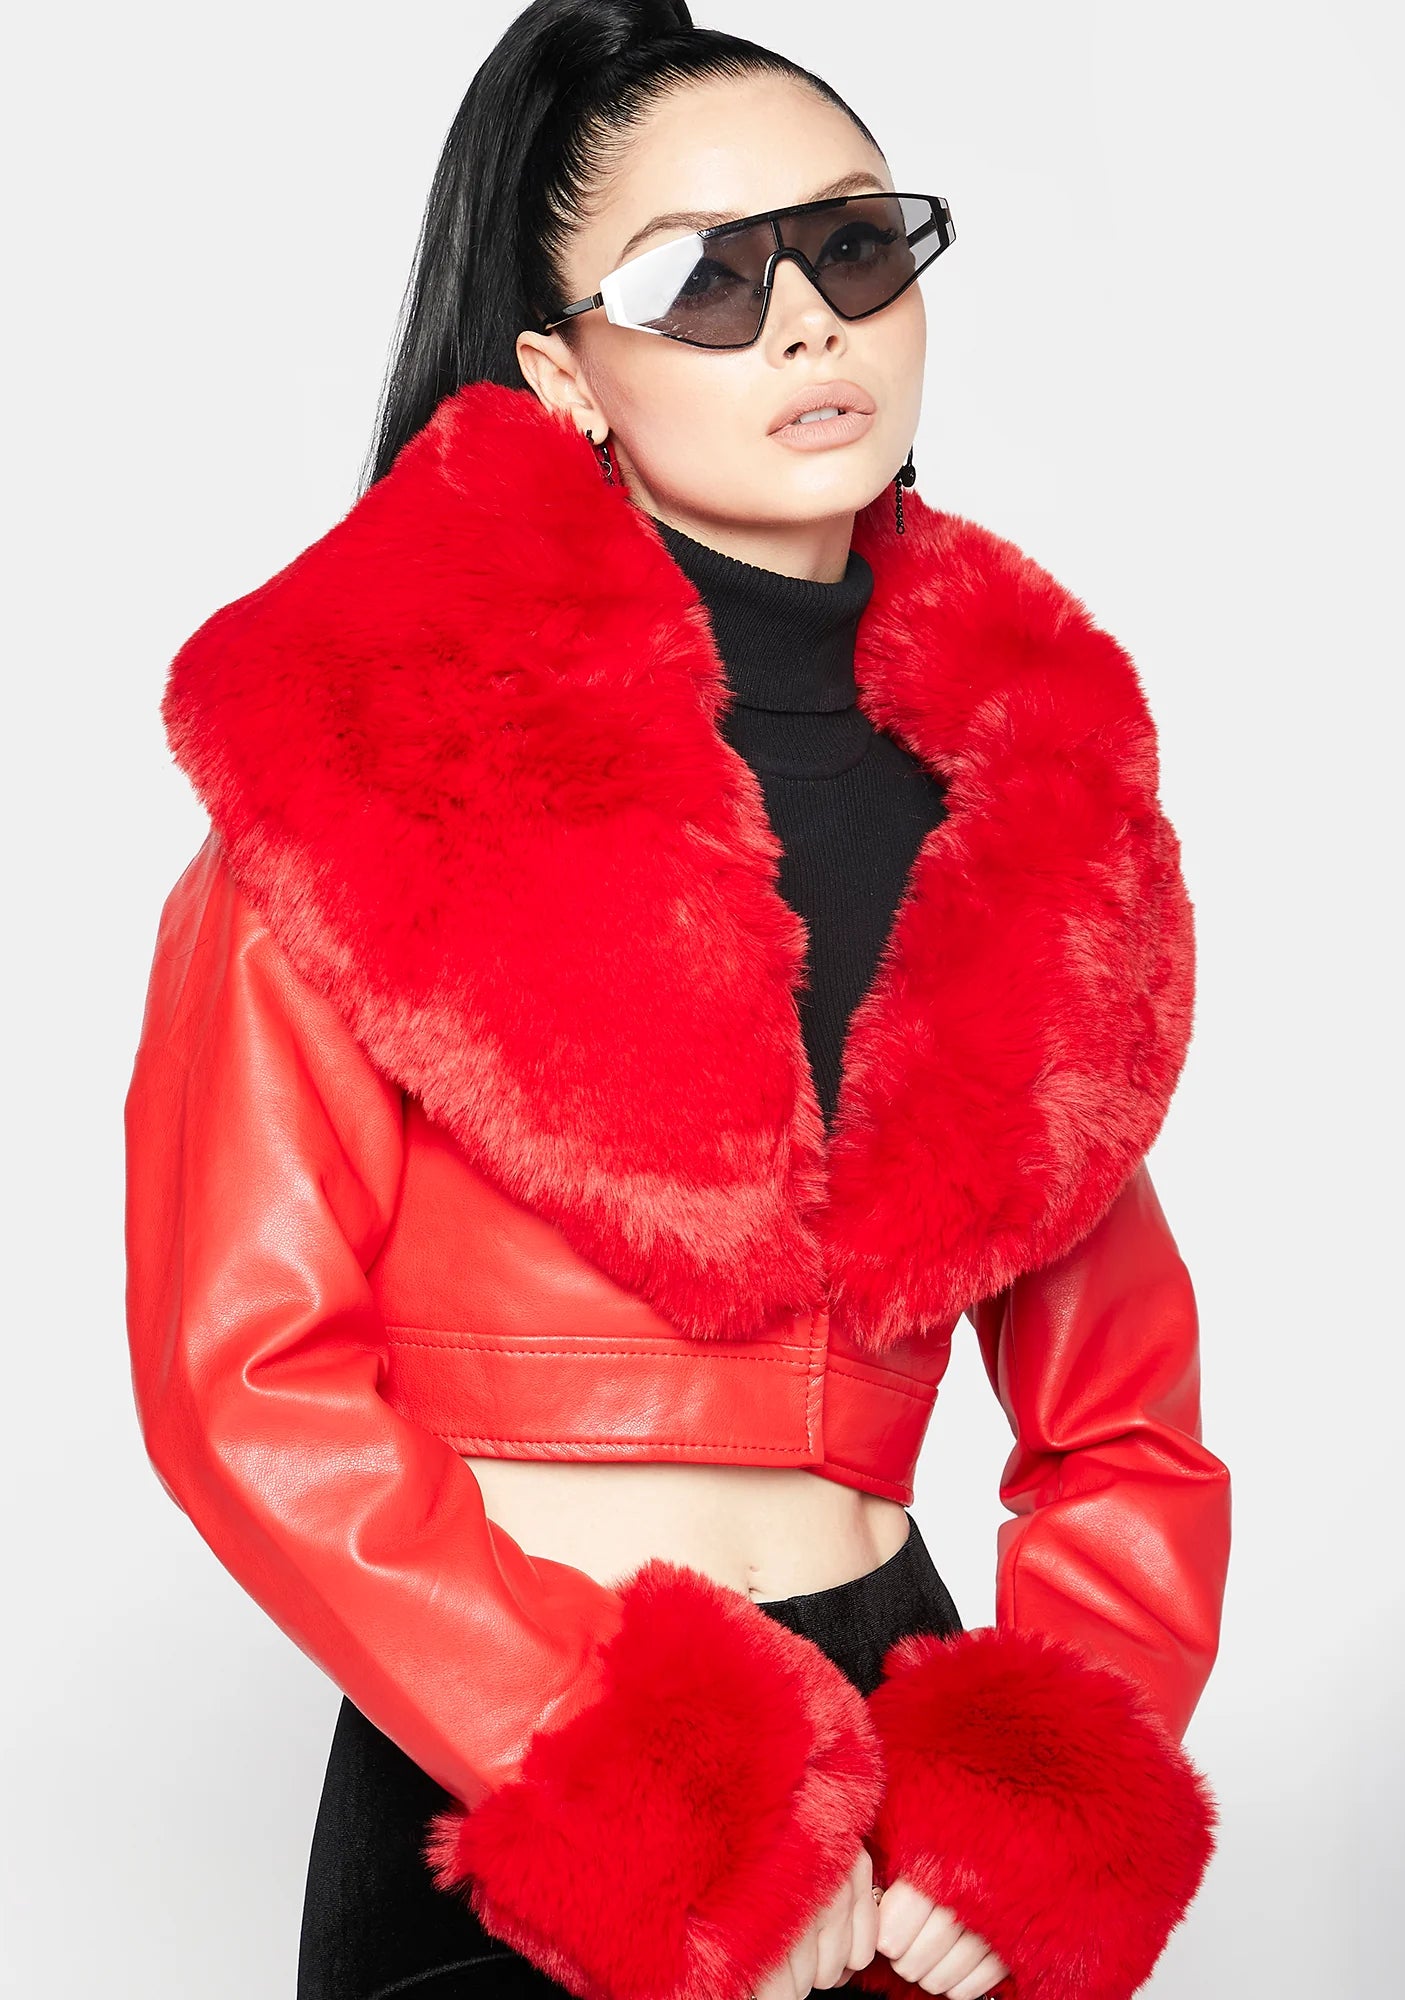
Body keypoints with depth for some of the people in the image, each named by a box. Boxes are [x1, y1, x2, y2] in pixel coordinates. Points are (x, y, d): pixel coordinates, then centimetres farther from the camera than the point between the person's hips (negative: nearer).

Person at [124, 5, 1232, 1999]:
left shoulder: (1026, 774, 4)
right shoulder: (393, 741, -9)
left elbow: (1119, 1408, 7)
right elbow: (246, 1368, -12)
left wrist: (1042, 1797, -8)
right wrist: (669, 1824, -17)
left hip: (897, 1739, 4)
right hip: (499, 1815, -4)